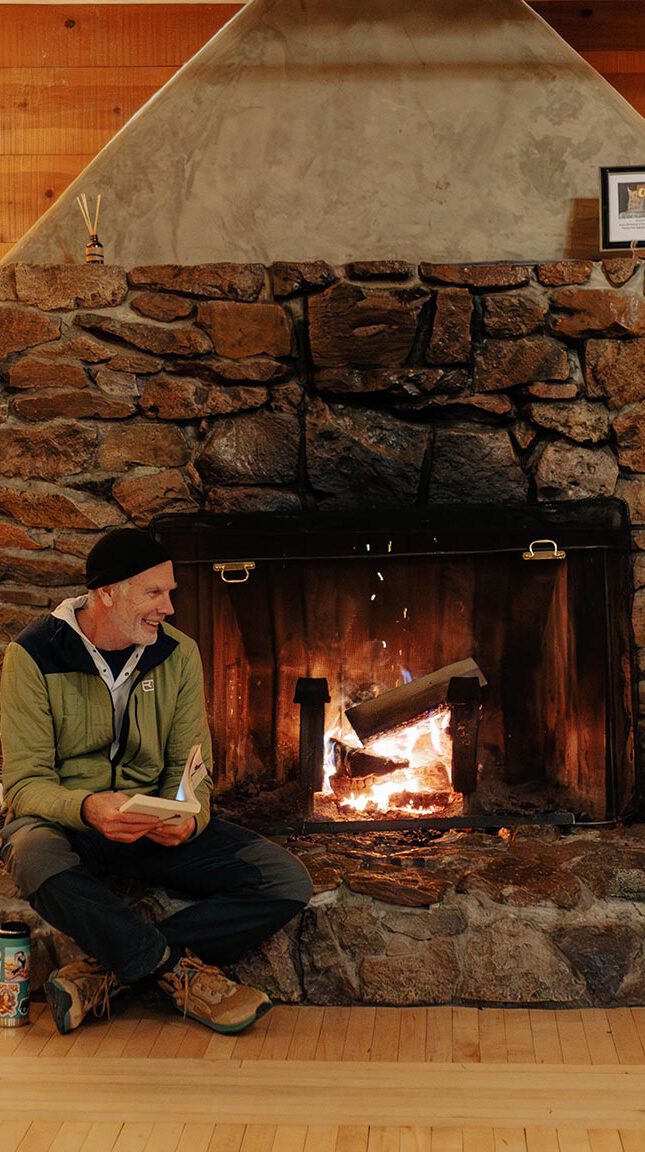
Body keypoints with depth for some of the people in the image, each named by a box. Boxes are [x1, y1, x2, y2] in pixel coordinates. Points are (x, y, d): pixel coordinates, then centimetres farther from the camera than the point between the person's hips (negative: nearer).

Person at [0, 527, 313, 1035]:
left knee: (287, 881, -16)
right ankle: (183, 972, -23)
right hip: (61, 818, -4)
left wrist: (187, 818, -21)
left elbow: (189, 769, 4)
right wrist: (87, 807, -35)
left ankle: (108, 974, -23)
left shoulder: (178, 654, 2)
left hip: (156, 824, 4)